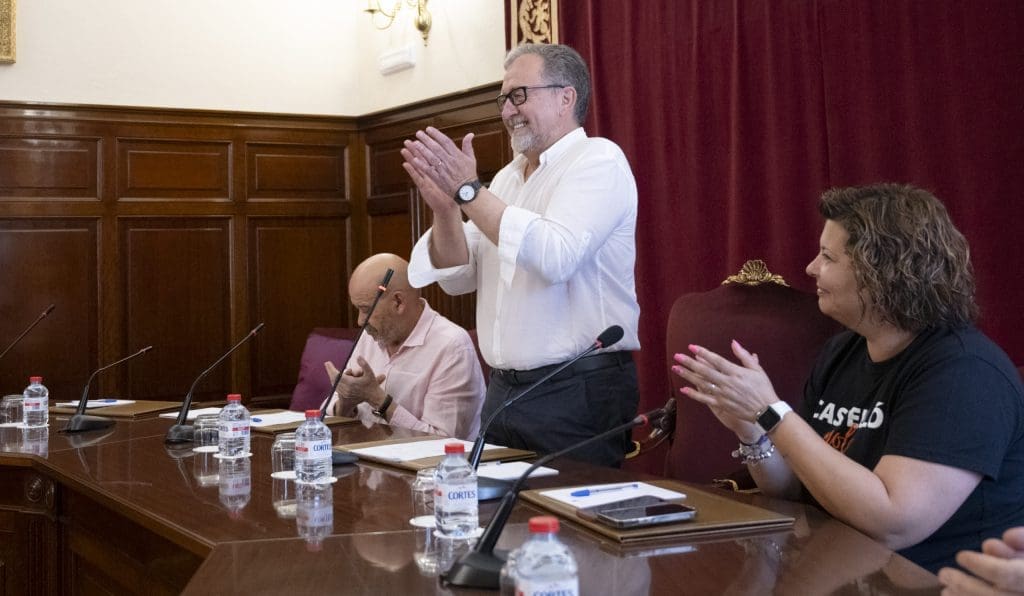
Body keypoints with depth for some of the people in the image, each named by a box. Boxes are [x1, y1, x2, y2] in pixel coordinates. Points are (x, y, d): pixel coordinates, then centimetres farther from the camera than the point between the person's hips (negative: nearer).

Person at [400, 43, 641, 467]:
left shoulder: (598, 159, -8)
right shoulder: (507, 177, 15)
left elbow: (554, 257, -24)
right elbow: (457, 278, 10)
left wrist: (468, 191, -20)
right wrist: (444, 207, -7)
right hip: (503, 391, 7)